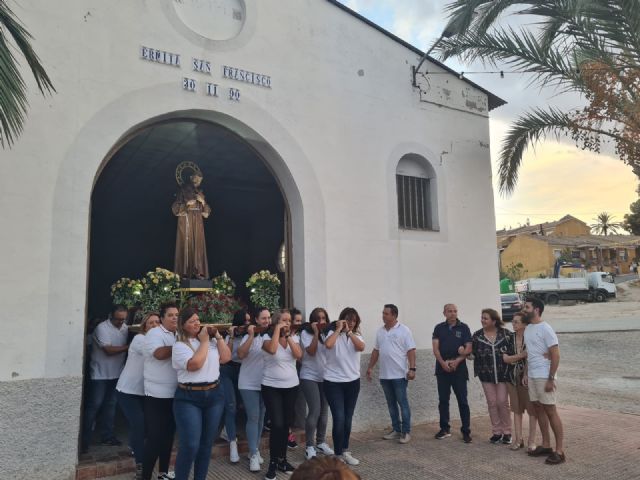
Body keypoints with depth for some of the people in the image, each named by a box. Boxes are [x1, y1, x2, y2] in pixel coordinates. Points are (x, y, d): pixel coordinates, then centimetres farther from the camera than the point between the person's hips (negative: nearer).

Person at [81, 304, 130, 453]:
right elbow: (109, 350, -22)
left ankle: (107, 436, 24)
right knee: (94, 406, -2)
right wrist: (128, 347, -20)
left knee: (110, 405, 13)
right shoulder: (102, 328, -17)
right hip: (100, 374, -6)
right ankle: (84, 439, 8)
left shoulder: (125, 328, 4)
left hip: (116, 374, 6)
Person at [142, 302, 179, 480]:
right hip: (157, 395, -7)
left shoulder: (178, 335, 13)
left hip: (174, 394, 7)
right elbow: (160, 353, -28)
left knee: (168, 435, 16)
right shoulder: (155, 333, -10)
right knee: (154, 437, -4)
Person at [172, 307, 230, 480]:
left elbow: (226, 358, 4)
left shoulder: (210, 340, 9)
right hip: (189, 398, -5)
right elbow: (195, 364, -20)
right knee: (190, 445, -9)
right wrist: (204, 341, -12)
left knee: (207, 443, 11)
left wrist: (218, 337, -2)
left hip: (215, 395, 5)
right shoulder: (179, 345, -6)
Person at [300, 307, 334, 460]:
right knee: (315, 411, -10)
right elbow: (311, 352, -18)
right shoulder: (306, 333, -7)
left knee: (324, 411, 8)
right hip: (309, 377, -5)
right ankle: (310, 446, 2)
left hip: (325, 377, 5)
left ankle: (321, 442, 23)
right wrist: (316, 333, -18)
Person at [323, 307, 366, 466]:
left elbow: (361, 347, -16)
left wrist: (349, 331, -18)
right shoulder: (333, 333, -6)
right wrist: (339, 329, -18)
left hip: (353, 382, 4)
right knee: (339, 419, -9)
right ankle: (338, 455, 5)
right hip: (333, 382, -4)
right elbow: (328, 345, -29)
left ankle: (345, 451, 28)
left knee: (348, 419, 12)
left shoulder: (356, 335, 5)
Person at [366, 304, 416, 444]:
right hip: (384, 375, 6)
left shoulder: (404, 330, -7)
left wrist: (412, 368, -18)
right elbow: (376, 351, 16)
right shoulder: (380, 331, 10)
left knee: (403, 403, 0)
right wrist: (370, 367, 14)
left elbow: (411, 351, -10)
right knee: (391, 404, 12)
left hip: (400, 375, -6)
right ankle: (396, 430, 22)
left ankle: (406, 432, 8)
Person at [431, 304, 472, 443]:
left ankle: (466, 430, 8)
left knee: (462, 400, 0)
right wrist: (443, 363, -13)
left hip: (459, 369, -2)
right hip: (442, 369, 2)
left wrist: (456, 361, -15)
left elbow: (468, 348, -4)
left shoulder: (464, 328, 1)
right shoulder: (439, 328, 6)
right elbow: (435, 348, 0)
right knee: (443, 400, 8)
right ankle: (445, 429, 19)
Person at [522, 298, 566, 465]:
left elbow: (555, 355, -16)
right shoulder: (528, 328, 10)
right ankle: (546, 445, 23)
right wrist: (525, 374, 13)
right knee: (538, 408, 13)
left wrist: (551, 379, -18)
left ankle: (559, 451, 5)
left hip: (544, 376, -8)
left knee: (550, 410, -3)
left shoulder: (545, 329, -14)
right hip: (532, 376, 8)